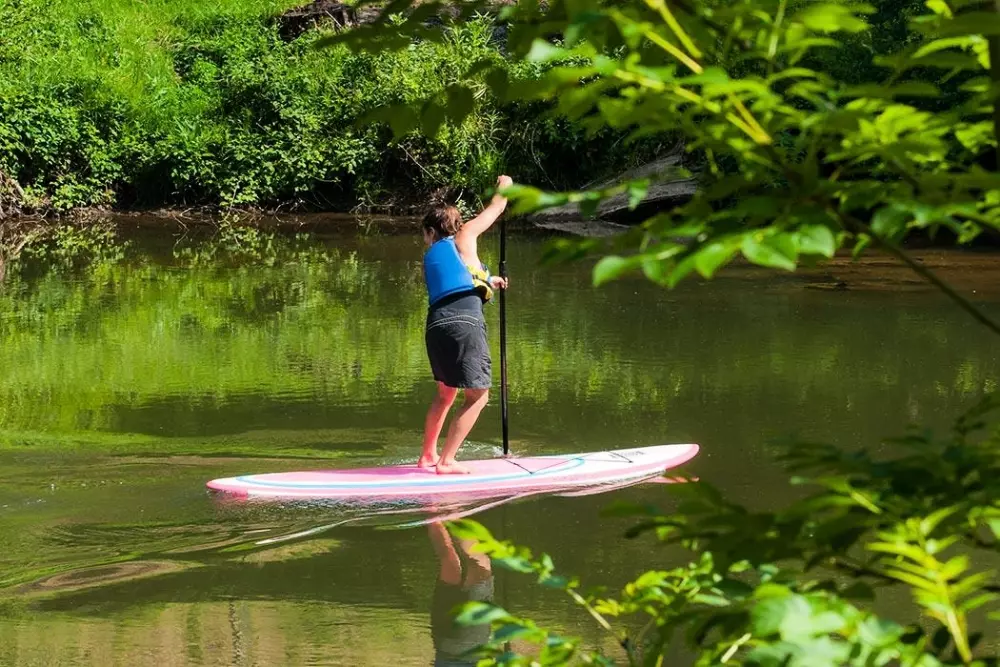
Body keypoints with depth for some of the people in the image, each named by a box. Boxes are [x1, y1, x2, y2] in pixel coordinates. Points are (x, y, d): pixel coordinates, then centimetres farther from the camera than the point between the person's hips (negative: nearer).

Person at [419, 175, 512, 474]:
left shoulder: (430, 256, 24)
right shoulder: (463, 237, 11)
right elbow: (495, 208, 21)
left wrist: (487, 281, 54)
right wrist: (504, 186, 41)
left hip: (436, 324, 6)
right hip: (465, 321, -6)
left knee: (445, 393, 25)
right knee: (477, 396, -1)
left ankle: (428, 455, 32)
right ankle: (447, 461, -6)